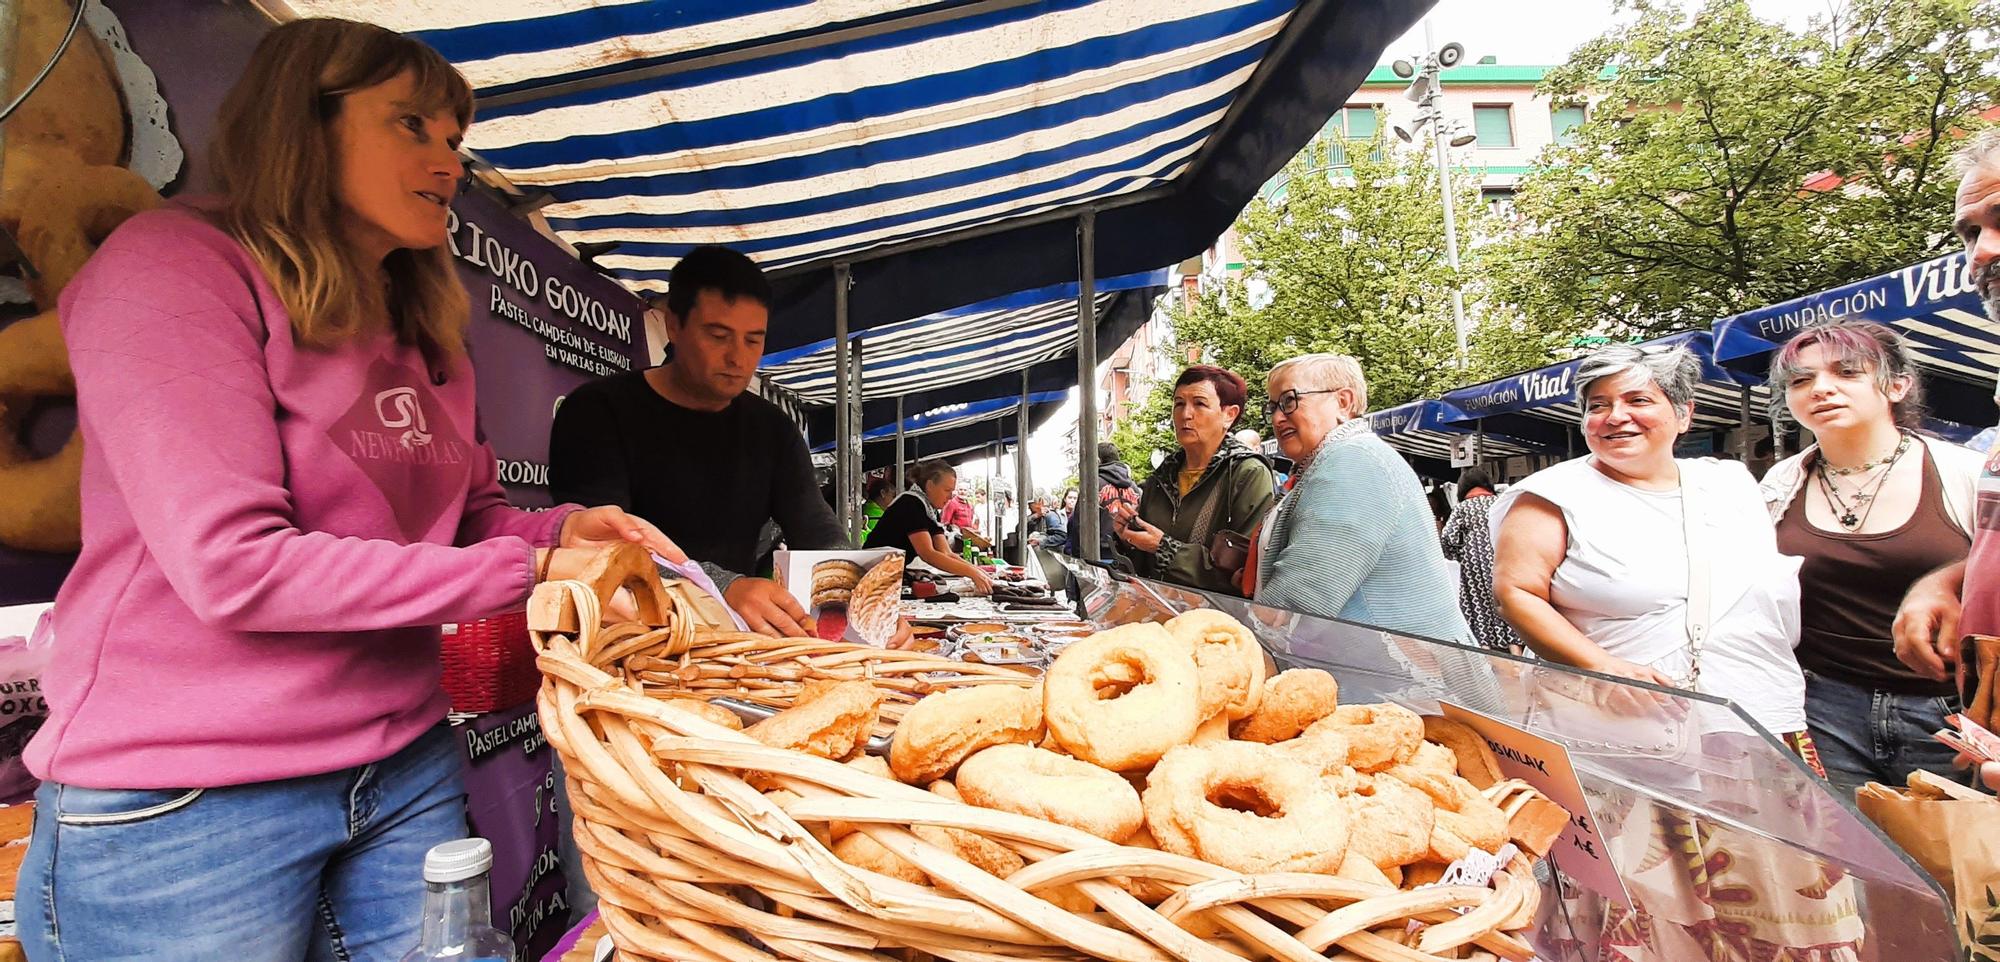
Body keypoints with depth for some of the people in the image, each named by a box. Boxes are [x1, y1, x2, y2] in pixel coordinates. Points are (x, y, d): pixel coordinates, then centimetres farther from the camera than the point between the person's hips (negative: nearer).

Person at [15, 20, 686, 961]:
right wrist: (527, 569, -20)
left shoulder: (424, 334, 11)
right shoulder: (171, 265, -12)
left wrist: (561, 529, -9)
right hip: (180, 806, -6)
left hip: (406, 769, 7)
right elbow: (233, 565, -22)